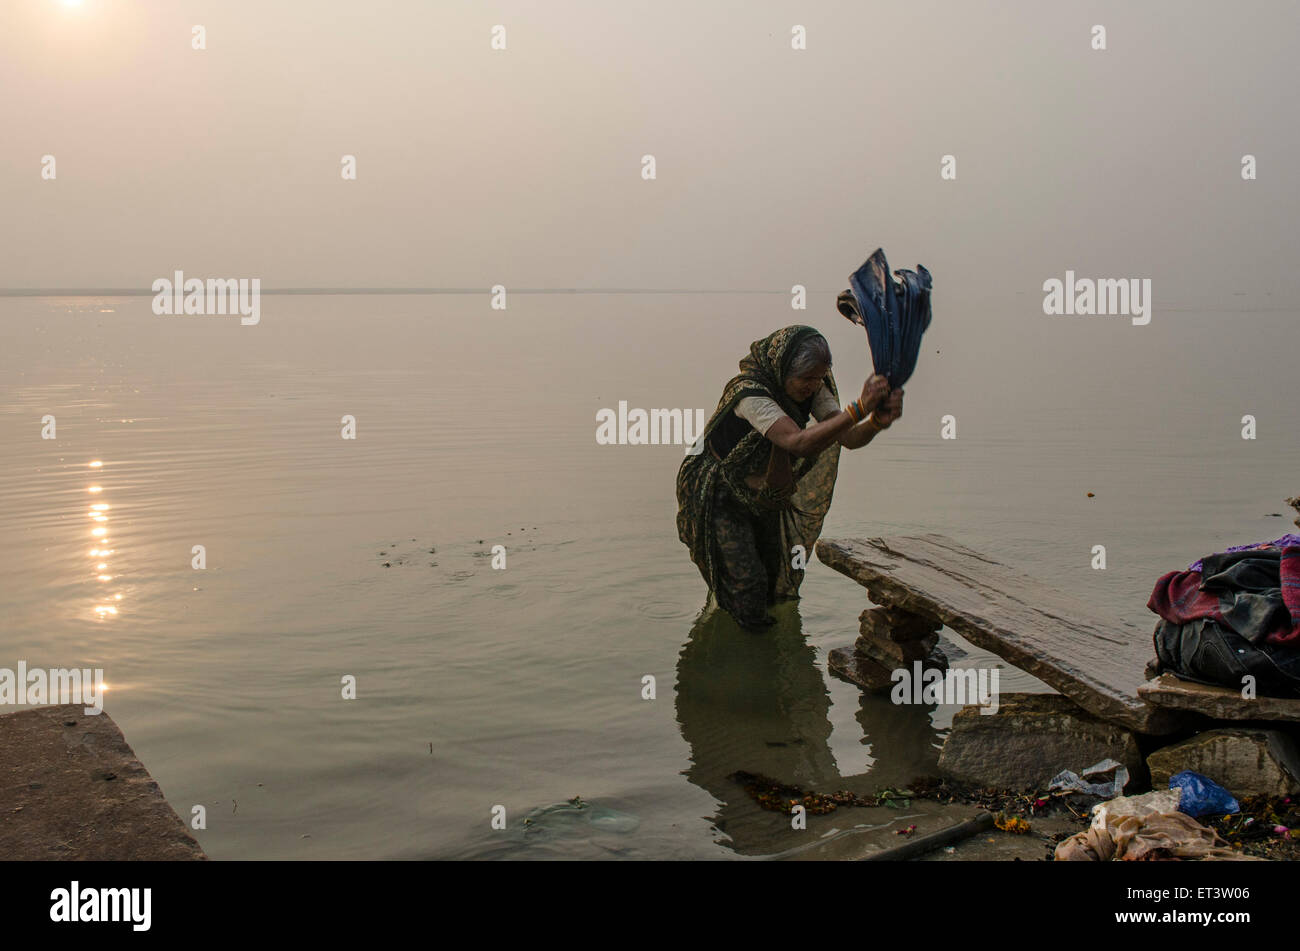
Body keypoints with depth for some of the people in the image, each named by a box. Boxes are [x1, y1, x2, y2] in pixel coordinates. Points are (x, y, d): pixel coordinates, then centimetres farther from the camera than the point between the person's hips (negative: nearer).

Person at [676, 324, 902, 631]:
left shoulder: (812, 389, -16)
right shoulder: (750, 393, -39)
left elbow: (847, 438, -23)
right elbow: (798, 442, -51)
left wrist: (878, 421, -46)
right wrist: (859, 408, -57)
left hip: (765, 491, 7)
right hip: (722, 495, -7)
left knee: (771, 566, 19)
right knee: (747, 578, -7)